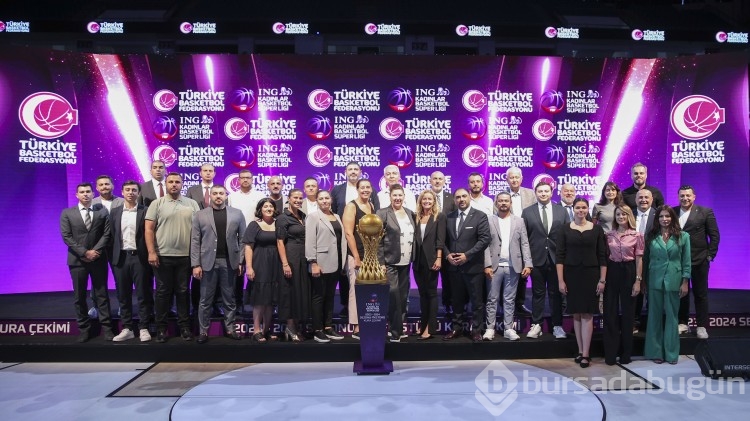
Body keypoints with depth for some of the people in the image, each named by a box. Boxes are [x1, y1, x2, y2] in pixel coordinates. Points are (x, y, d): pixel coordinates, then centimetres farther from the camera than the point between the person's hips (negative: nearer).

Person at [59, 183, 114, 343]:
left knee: (102, 294, 3)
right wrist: (84, 252, -12)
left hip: (98, 259, 0)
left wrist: (95, 251, -13)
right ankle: (83, 328, 14)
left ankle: (106, 327, 6)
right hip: (77, 260, 0)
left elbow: (106, 234, -1)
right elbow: (67, 237, -4)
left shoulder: (102, 213, 6)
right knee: (79, 296, 6)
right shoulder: (67, 213, 4)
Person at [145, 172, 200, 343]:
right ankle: (161, 327, 16)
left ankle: (184, 326, 18)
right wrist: (151, 252, -10)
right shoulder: (157, 204, 2)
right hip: (163, 256, -1)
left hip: (186, 256, 1)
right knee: (163, 292, 7)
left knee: (183, 292, 9)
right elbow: (149, 229, -1)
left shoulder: (192, 204, 6)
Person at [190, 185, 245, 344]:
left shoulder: (237, 214, 6)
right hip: (208, 262, 0)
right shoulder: (200, 215, 5)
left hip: (229, 262, 1)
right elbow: (195, 241, 1)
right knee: (205, 300, 6)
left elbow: (242, 239, 5)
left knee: (229, 299, 9)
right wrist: (196, 264, -6)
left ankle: (229, 328, 19)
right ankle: (203, 331, 15)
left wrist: (241, 261, -2)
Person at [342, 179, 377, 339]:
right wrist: (357, 258, -16)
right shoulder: (351, 206, -7)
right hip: (356, 256, -6)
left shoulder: (372, 206, 12)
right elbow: (348, 233, -13)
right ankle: (357, 328, 3)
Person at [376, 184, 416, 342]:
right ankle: (396, 330, 1)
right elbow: (378, 239, -10)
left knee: (403, 296, 11)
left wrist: (413, 258, 10)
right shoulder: (382, 214, -7)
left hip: (405, 262, 6)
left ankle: (399, 326, 23)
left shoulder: (410, 213, 10)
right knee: (393, 294, -10)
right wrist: (380, 262, -15)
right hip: (390, 262, -6)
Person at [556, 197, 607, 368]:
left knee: (587, 314, 0)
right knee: (576, 314, 7)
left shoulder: (597, 229, 3)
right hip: (571, 275, 1)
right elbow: (560, 256, -1)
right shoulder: (565, 229, 2)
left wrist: (602, 280, -3)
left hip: (590, 275, -1)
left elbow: (602, 256, 3)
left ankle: (585, 354, 3)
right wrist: (561, 280, -7)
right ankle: (580, 351, 16)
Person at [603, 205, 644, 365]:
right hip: (611, 272, 2)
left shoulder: (637, 235, 0)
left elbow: (639, 259, -2)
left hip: (628, 272, -2)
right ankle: (610, 353, 11)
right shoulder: (609, 235, 6)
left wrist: (638, 281, -7)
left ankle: (626, 353, 20)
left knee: (627, 312, 8)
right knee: (610, 312, 3)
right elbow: (605, 257, 7)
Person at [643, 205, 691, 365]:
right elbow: (646, 259, 6)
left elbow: (686, 261, 2)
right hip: (655, 281, 1)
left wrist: (685, 282, -2)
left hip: (674, 281, -1)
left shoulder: (683, 236, 2)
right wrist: (644, 281, 3)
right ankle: (656, 352, 14)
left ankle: (671, 353, 16)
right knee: (655, 316, 5)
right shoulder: (651, 236, 4)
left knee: (671, 317, 6)